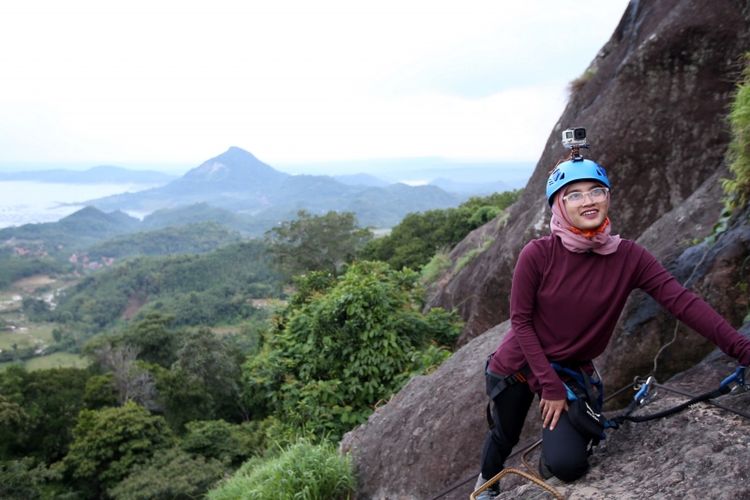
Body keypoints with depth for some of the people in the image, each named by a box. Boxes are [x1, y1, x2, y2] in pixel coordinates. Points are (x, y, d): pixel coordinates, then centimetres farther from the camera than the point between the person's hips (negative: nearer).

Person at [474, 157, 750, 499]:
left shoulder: (629, 257, -16)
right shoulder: (538, 254, -23)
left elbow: (684, 302, -23)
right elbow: (521, 322, -17)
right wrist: (550, 386, -17)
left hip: (572, 369, 2)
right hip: (517, 365, -1)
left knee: (569, 466, -14)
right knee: (504, 437, 18)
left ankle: (549, 462, 26)